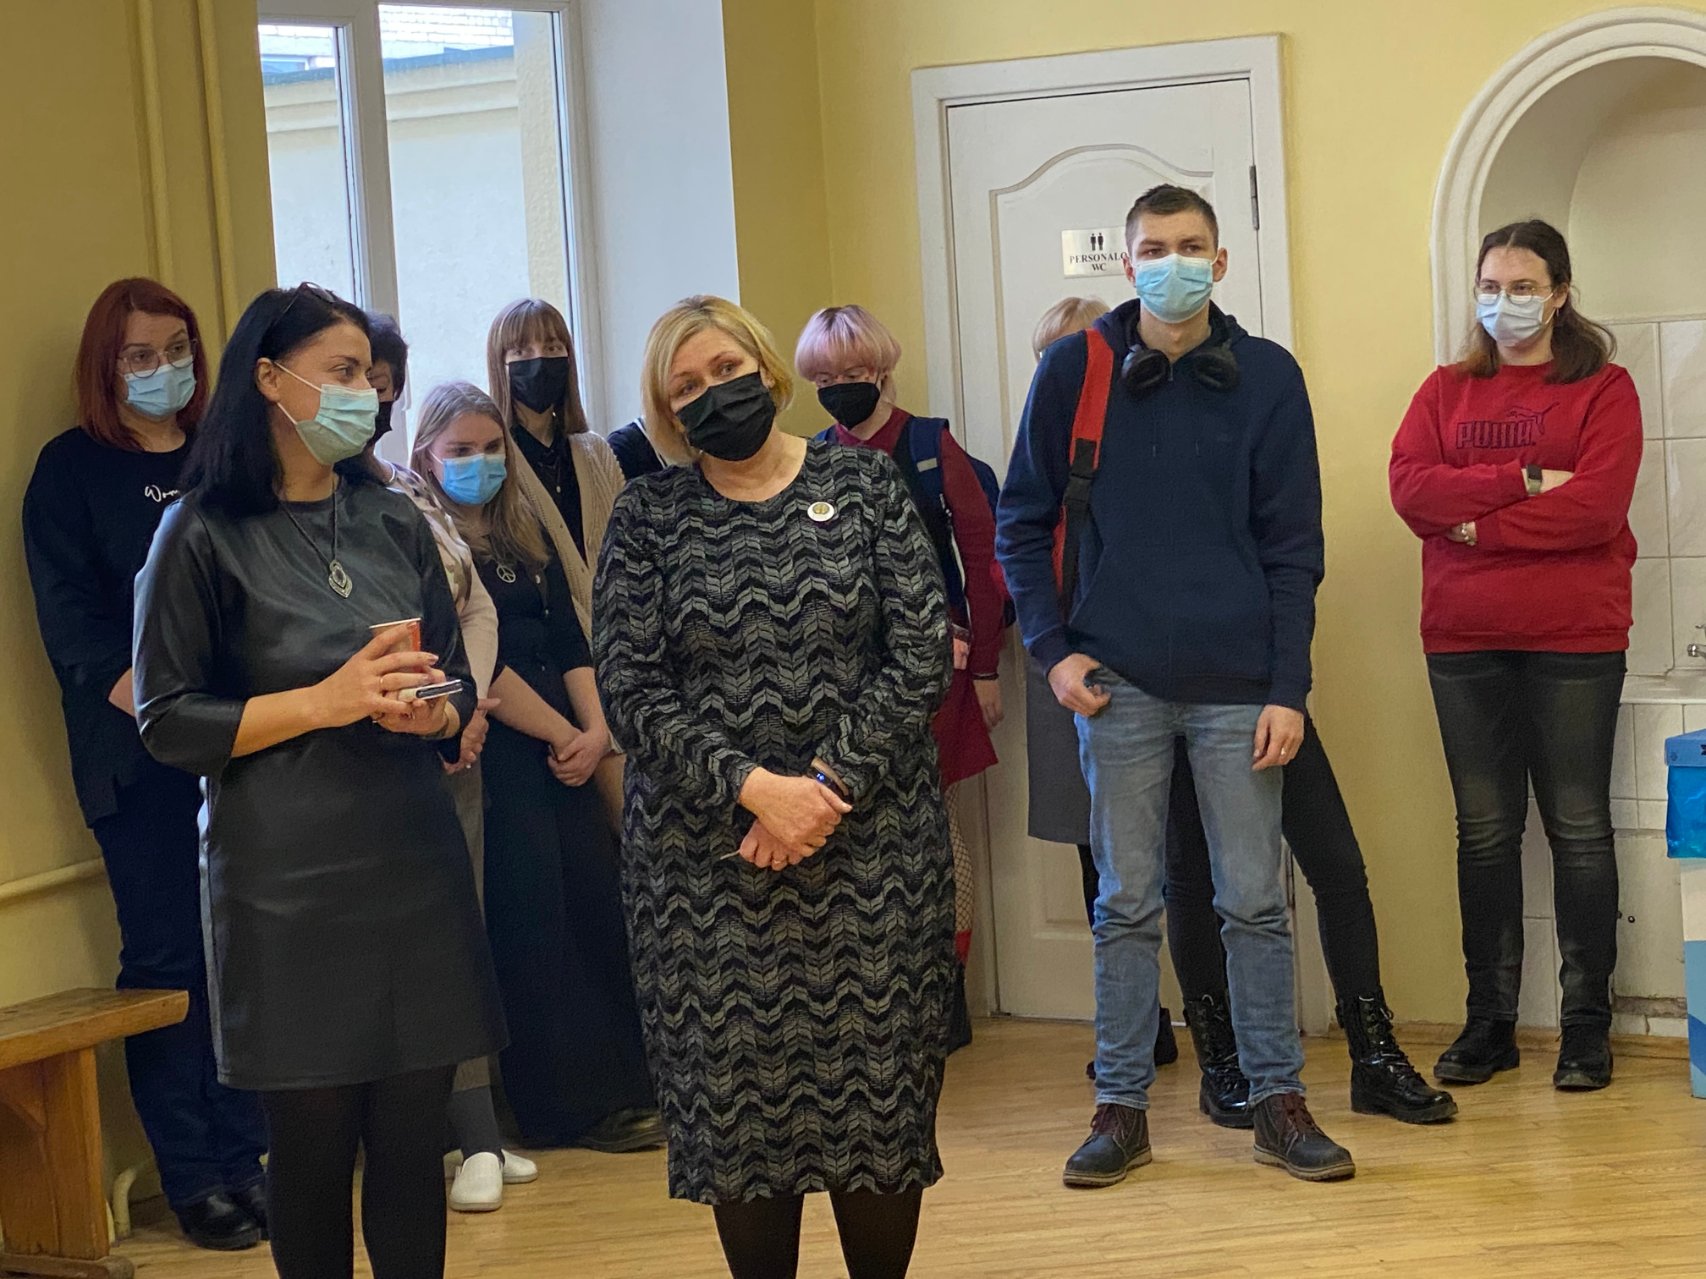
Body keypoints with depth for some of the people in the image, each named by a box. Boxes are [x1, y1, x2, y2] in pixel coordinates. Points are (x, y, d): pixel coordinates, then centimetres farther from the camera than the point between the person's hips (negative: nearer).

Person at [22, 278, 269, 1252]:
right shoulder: (72, 468, 4)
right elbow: (67, 607, -4)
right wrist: (129, 689, -19)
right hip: (141, 751, -3)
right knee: (167, 957, -1)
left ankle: (247, 1158, 12)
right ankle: (193, 1177, 4)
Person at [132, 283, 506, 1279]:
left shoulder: (395, 523, 12)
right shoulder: (204, 535, -2)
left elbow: (459, 686, 16)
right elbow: (169, 721, -5)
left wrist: (430, 713, -7)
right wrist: (325, 701, -14)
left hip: (415, 863, 4)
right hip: (289, 879, -4)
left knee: (414, 1138, 5)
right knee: (315, 1143, 3)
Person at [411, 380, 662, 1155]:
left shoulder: (527, 541, 17)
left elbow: (571, 642, 10)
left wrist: (595, 729, -6)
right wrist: (564, 736, -9)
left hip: (565, 751, 7)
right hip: (495, 758, -7)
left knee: (599, 904, 3)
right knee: (531, 920, -6)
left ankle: (622, 1086, 11)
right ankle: (572, 1107, 0)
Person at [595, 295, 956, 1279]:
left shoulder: (864, 484, 4)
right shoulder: (648, 516, 5)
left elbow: (921, 654, -3)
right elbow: (633, 690, -3)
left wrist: (828, 785, -13)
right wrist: (755, 789, -15)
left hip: (872, 849, 0)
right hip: (707, 858, 0)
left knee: (879, 1086, 2)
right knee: (737, 1097, 3)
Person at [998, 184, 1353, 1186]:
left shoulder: (1267, 378, 2)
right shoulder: (1076, 370, 2)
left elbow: (1294, 546, 1)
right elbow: (1023, 521, 7)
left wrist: (1288, 688, -5)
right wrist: (1052, 647, -4)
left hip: (1238, 688, 0)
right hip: (1118, 686, 0)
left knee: (1256, 901, 5)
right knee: (1127, 904, 7)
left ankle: (1280, 1101, 17)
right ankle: (1122, 1107, 16)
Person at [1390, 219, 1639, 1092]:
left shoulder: (1603, 389, 1)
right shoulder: (1446, 391, 11)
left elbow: (1597, 506, -14)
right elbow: (1409, 488, -6)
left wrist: (1478, 525, -11)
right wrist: (1524, 481, -15)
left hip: (1575, 637, -3)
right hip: (1464, 641, 3)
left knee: (1578, 826, 3)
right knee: (1484, 830, 8)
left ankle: (1587, 1023, 11)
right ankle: (1488, 1021, 15)